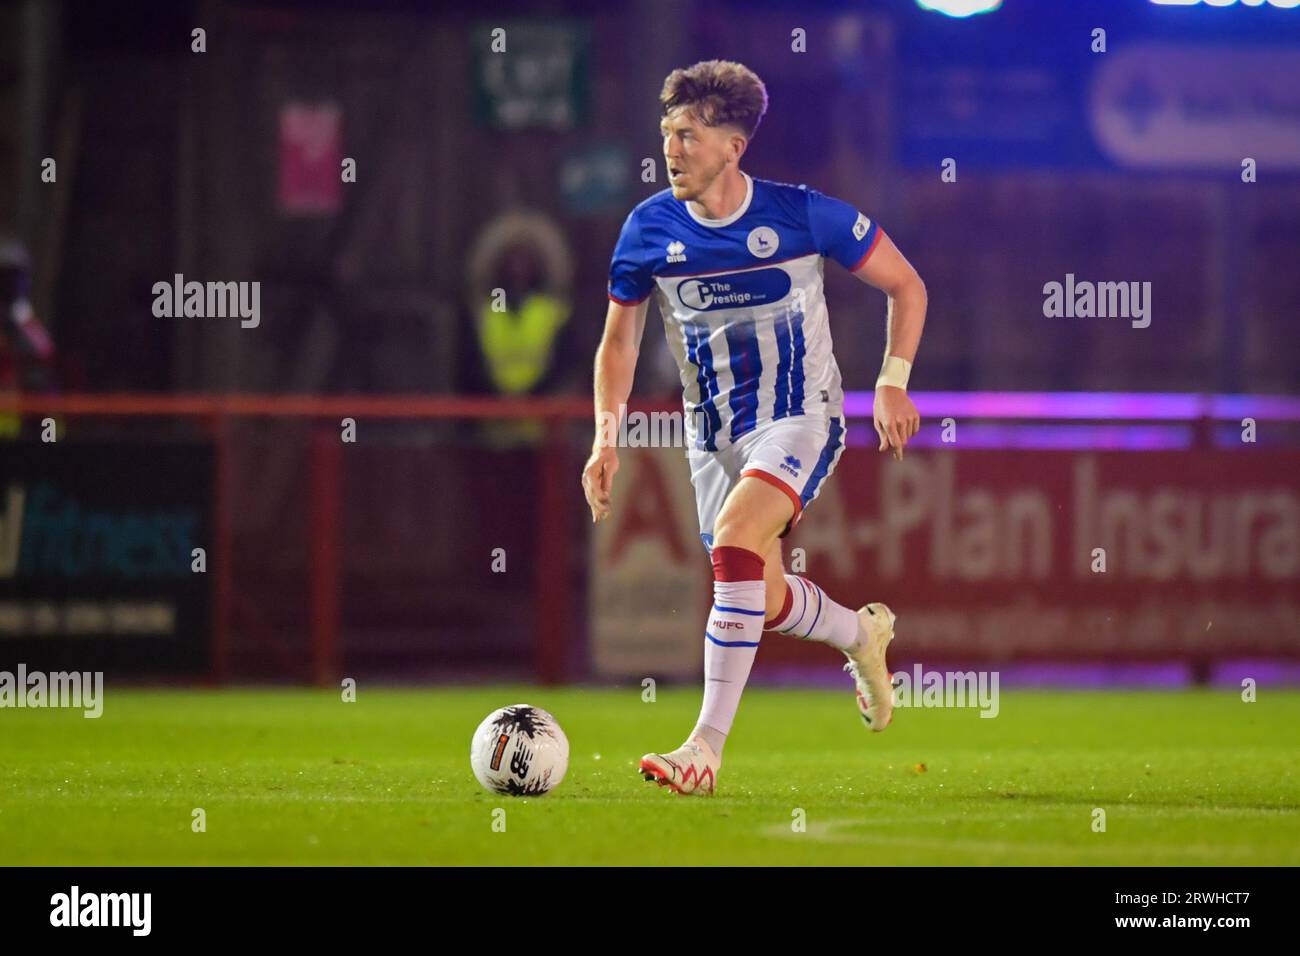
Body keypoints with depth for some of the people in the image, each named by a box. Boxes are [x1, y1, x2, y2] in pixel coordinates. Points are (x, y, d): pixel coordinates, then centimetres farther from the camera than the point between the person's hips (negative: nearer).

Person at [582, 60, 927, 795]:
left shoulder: (802, 215, -11)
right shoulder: (649, 229, -3)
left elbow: (907, 286, 1)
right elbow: (619, 342, 9)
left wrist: (893, 385, -9)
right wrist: (606, 442, -3)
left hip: (800, 418, -5)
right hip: (713, 433, 5)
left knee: (735, 540, -29)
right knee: (766, 603, 9)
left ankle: (708, 746, -30)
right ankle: (863, 633, 45)